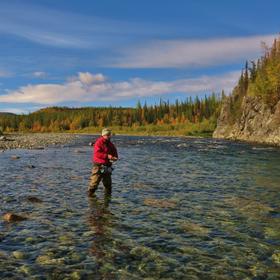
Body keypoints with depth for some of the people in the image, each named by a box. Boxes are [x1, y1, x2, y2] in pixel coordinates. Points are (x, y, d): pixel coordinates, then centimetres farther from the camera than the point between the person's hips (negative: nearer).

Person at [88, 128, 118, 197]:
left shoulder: (110, 144, 13)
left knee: (108, 181, 14)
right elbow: (97, 153, -20)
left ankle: (108, 193, 25)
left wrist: (114, 157, -5)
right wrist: (107, 156, -25)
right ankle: (90, 193, 3)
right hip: (99, 165, -7)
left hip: (107, 166, 7)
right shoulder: (99, 142, -9)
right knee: (95, 180, -8)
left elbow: (114, 152, 18)